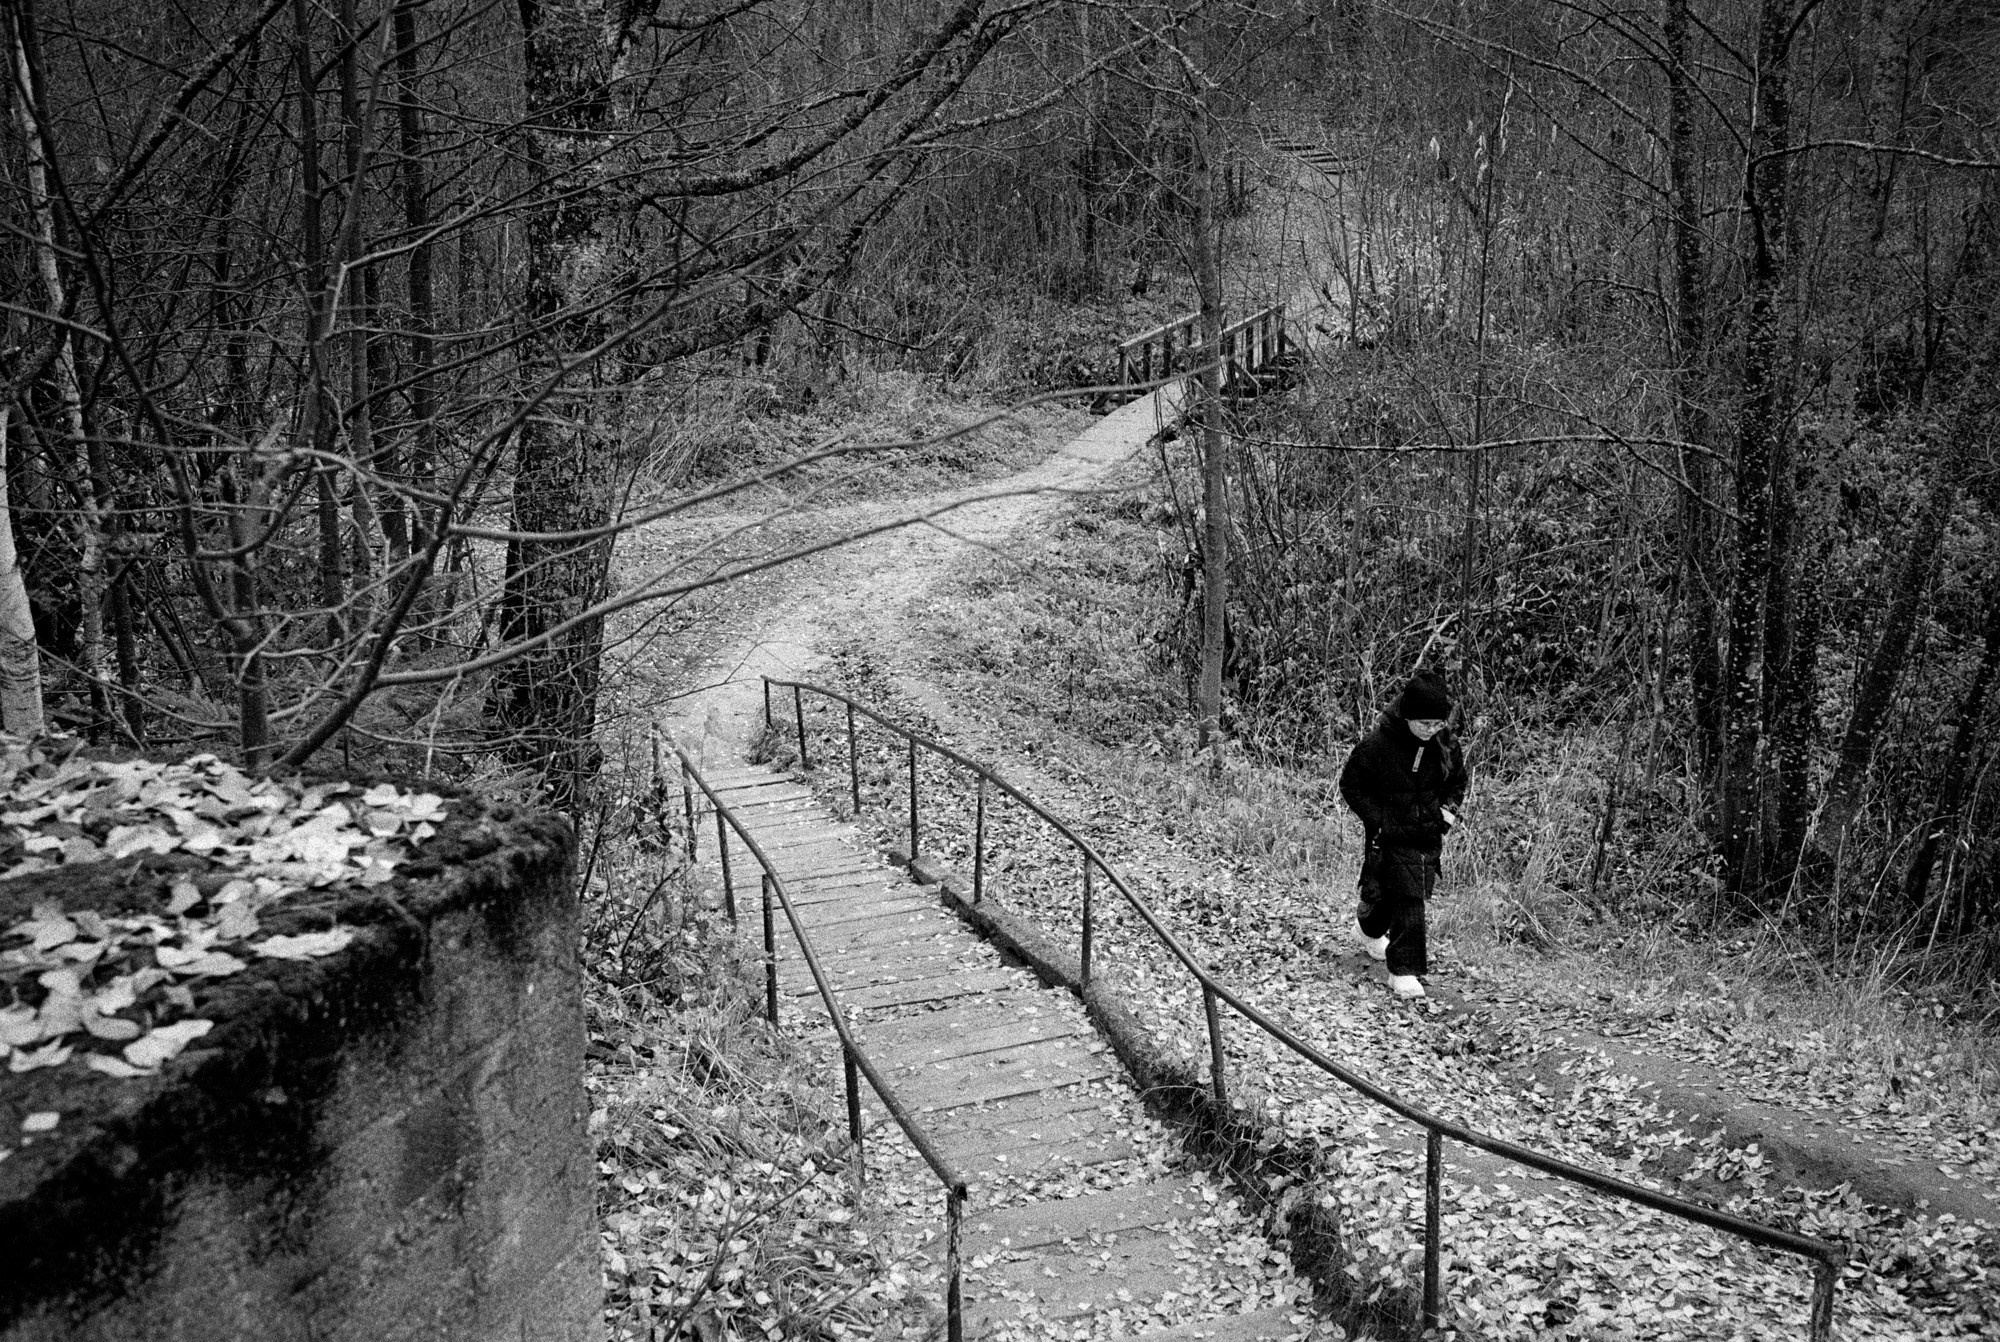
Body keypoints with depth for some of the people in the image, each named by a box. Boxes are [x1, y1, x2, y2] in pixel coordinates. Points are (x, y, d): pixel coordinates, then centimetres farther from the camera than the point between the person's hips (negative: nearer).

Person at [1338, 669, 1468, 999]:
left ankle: (1371, 929, 45)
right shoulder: (1378, 744, -18)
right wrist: (1377, 819, -15)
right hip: (1393, 837, -5)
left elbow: (1458, 781, 16)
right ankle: (1404, 971, -4)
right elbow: (1351, 784, -7)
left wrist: (1448, 809, -1)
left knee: (1417, 894, 16)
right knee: (1407, 900, -12)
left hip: (1429, 835, 5)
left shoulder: (1446, 743, -3)